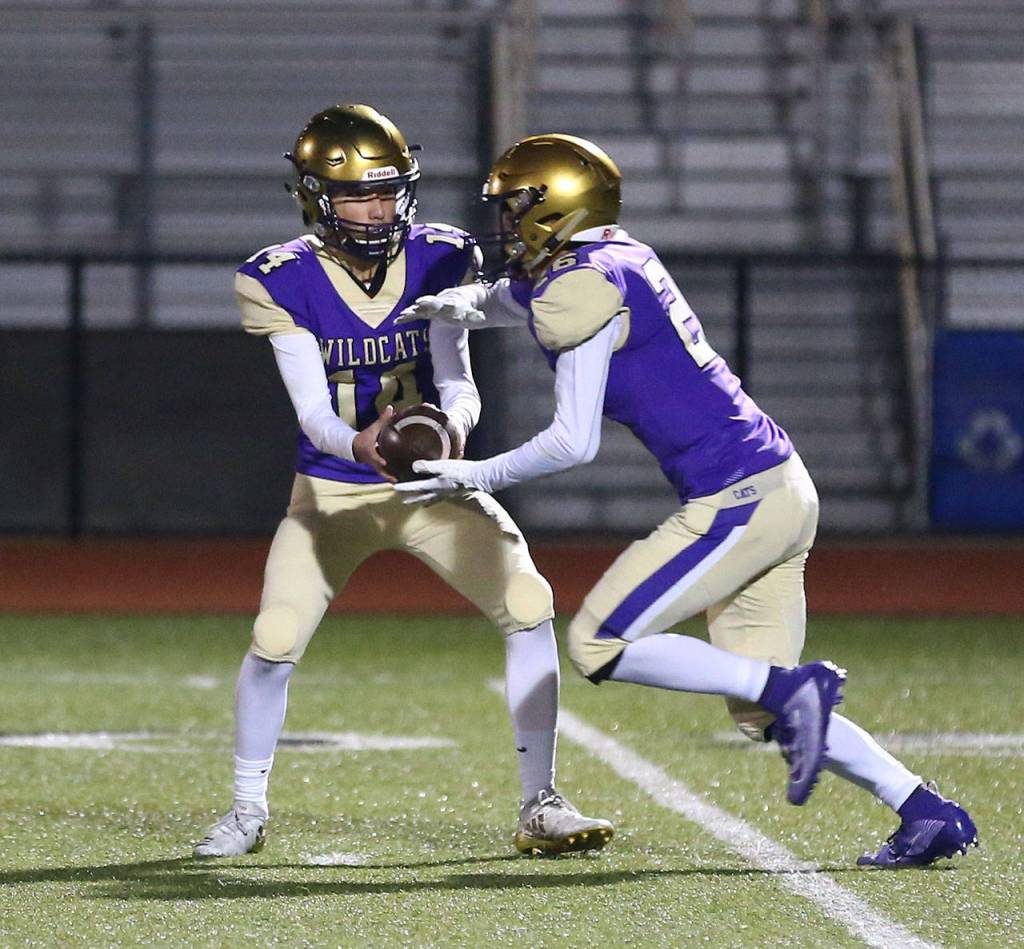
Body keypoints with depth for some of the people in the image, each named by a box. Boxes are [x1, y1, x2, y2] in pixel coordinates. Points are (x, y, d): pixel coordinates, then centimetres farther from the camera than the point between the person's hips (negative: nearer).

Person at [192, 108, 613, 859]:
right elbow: (313, 412, -20)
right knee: (275, 639, -17)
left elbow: (457, 380, -14)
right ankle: (248, 809, 10)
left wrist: (453, 424, -38)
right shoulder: (282, 282, -15)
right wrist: (360, 445, -42)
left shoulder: (441, 261, -10)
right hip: (332, 487, -2)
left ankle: (541, 806, -3)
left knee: (528, 605, -16)